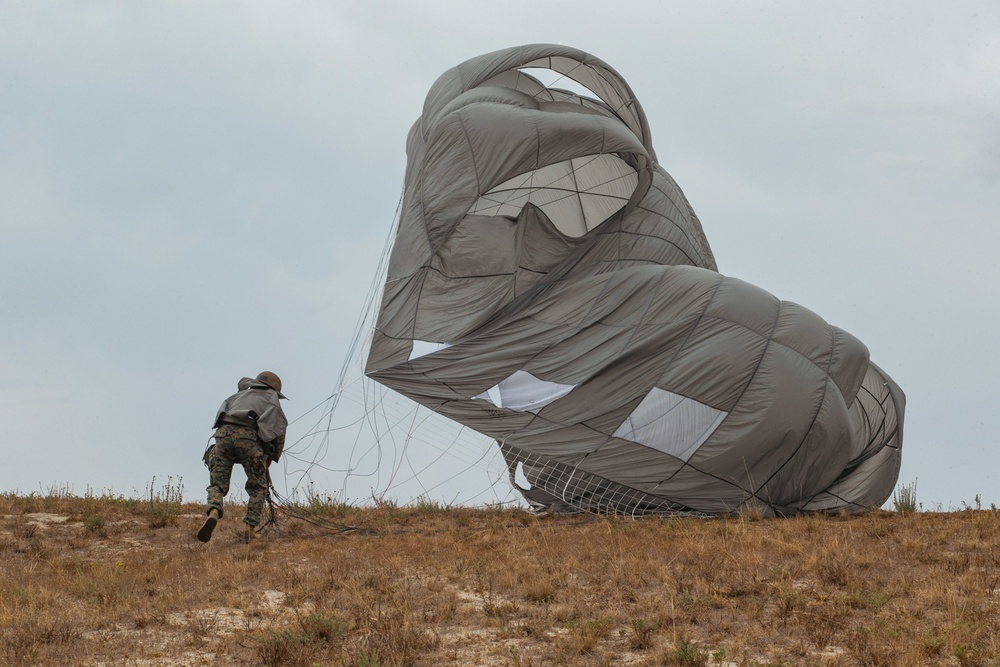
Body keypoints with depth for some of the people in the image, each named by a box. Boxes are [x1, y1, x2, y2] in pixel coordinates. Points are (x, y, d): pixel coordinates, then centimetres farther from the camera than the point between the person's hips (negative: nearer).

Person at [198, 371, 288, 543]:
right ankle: (250, 527, 3)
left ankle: (213, 512, -25)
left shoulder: (240, 395, 37)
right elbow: (279, 435, 20)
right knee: (258, 488, 14)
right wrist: (269, 461, 30)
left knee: (217, 484, 4)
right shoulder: (272, 401, 27)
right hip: (248, 437, -2)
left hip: (223, 433, 2)